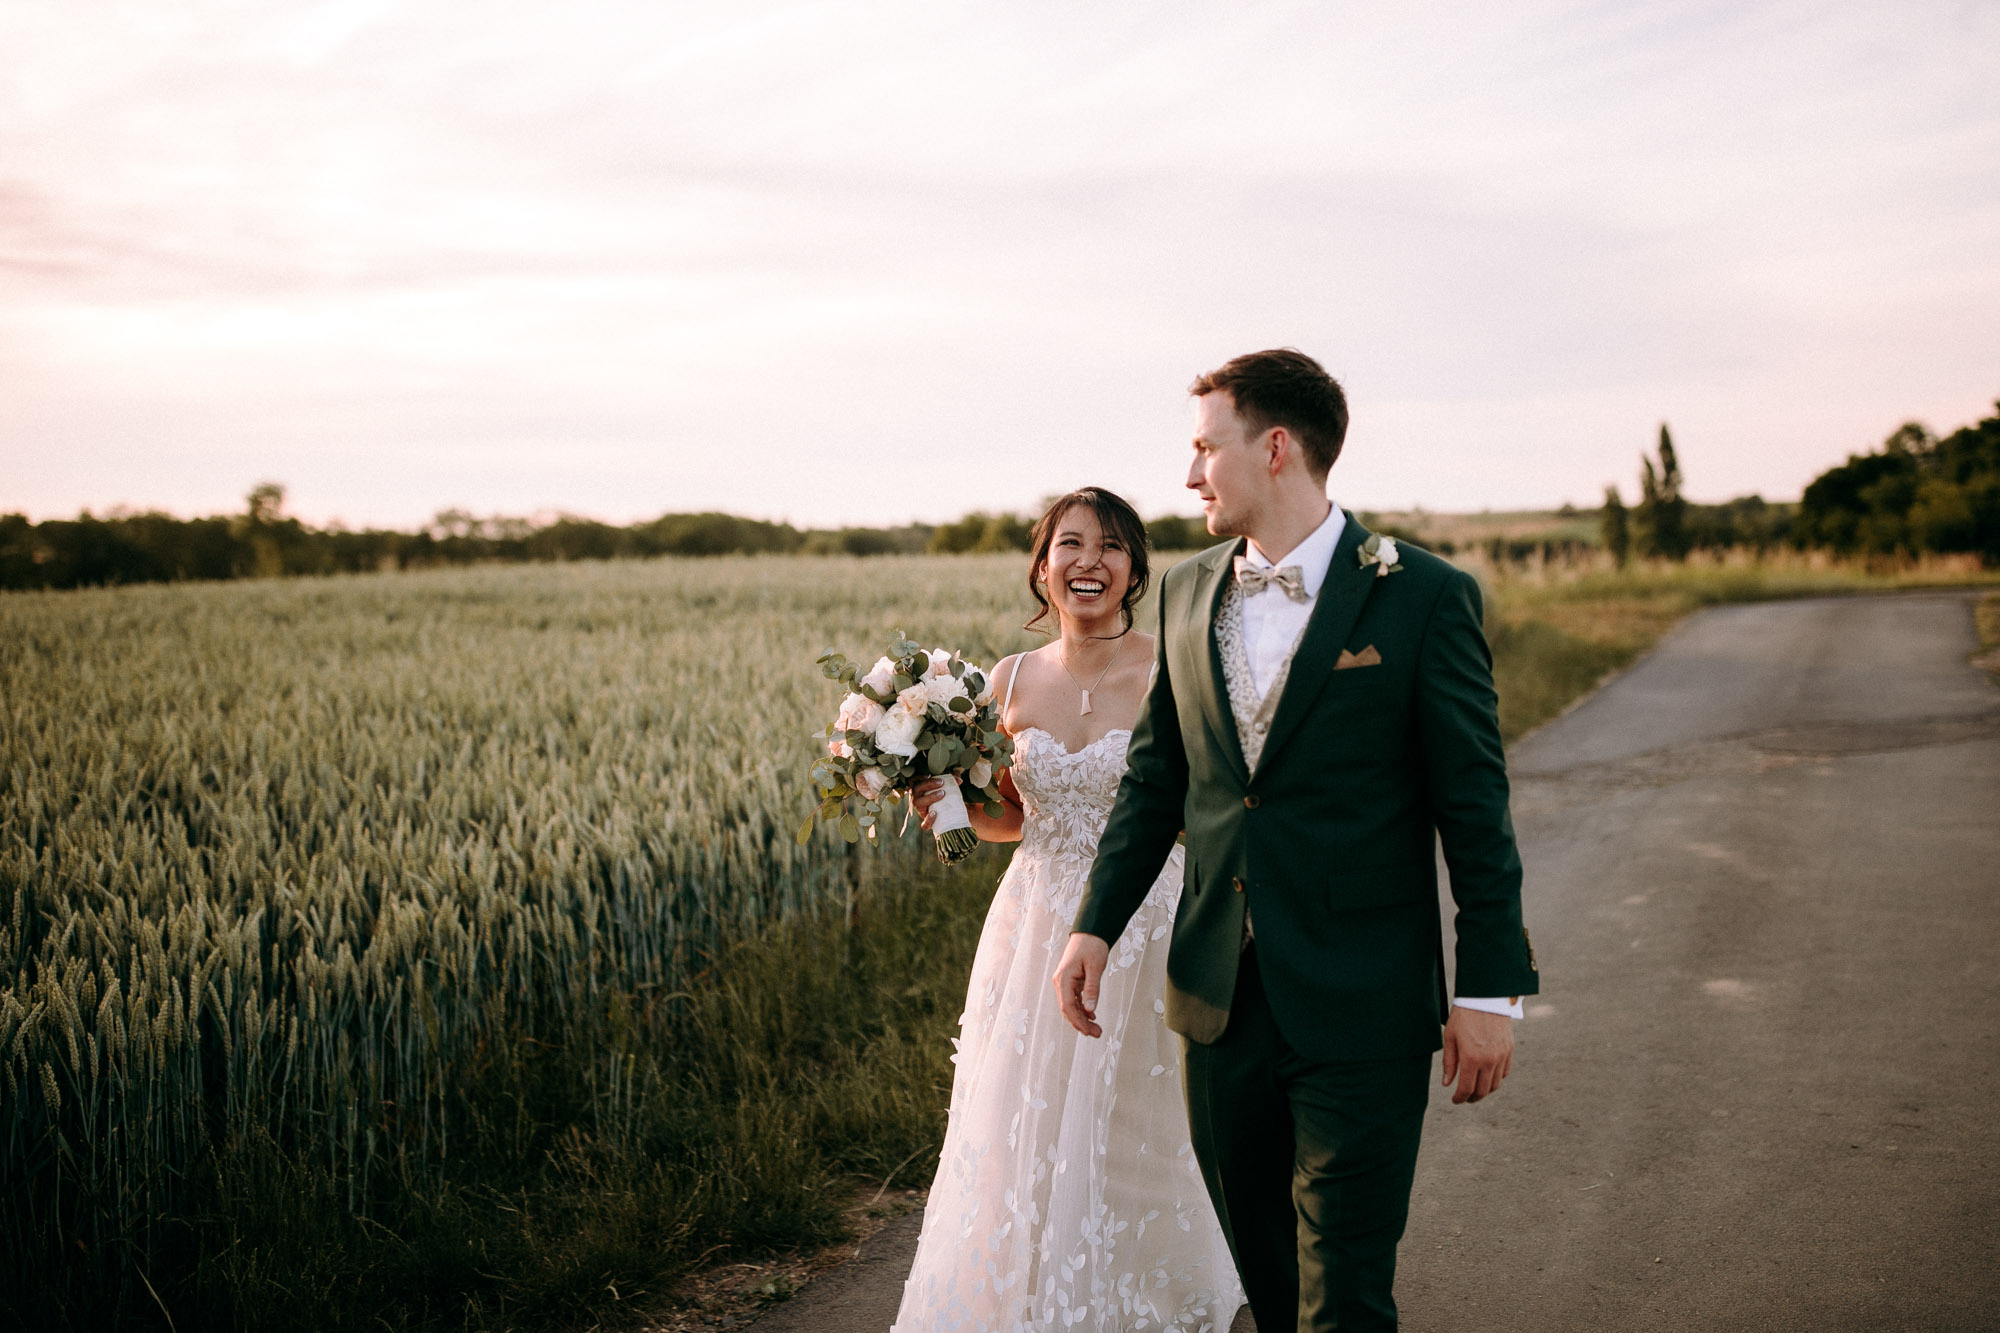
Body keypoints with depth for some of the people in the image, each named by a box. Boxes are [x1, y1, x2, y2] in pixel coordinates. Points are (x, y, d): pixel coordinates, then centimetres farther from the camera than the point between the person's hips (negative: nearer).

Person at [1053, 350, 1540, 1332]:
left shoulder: (1423, 596, -8)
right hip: (1220, 1000, 5)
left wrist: (1492, 988, -8)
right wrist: (1096, 925, 4)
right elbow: (1155, 779, 13)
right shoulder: (1186, 595, 7)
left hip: (1361, 1011, -5)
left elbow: (1473, 805, -7)